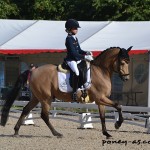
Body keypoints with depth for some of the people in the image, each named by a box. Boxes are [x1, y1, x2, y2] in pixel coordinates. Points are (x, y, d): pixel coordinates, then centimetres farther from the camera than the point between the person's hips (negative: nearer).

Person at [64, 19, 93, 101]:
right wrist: (84, 57, -23)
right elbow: (73, 53, -19)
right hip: (71, 60, -10)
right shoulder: (69, 39, -12)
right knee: (76, 72, -30)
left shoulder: (75, 38, 15)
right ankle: (74, 92, -29)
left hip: (78, 59, 10)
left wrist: (86, 53, 1)